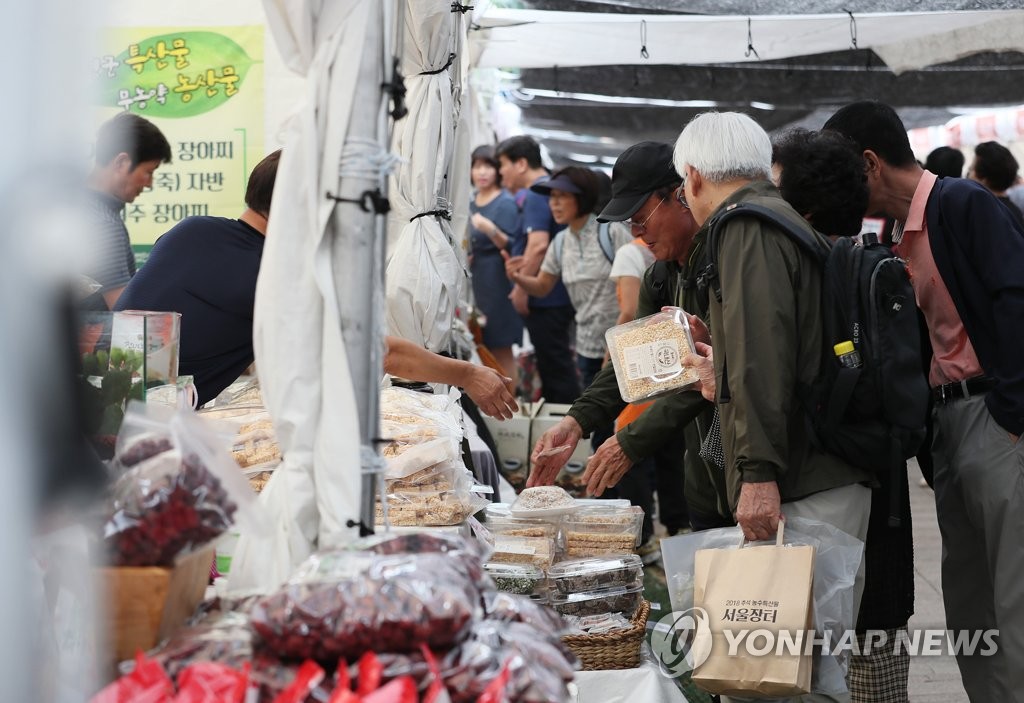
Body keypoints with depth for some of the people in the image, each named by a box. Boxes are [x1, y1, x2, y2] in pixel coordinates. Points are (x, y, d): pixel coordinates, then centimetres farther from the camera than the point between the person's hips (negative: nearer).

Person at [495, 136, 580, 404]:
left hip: (545, 298, -10)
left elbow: (538, 244, -26)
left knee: (554, 365, -5)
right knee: (557, 363, 15)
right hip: (559, 294, 10)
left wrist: (521, 289, -21)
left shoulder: (536, 195, -15)